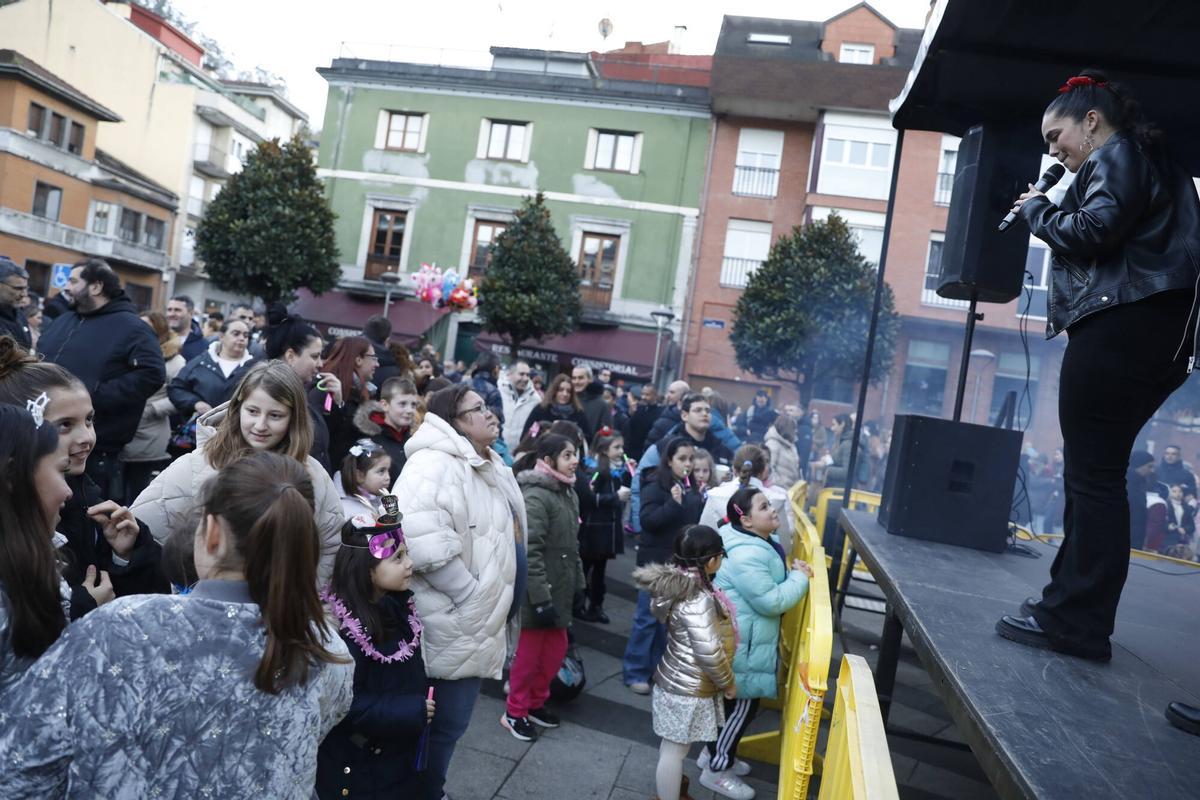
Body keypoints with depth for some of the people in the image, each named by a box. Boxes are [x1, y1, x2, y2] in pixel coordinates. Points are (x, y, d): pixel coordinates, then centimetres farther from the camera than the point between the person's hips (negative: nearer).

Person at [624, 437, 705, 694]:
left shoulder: (691, 487, 9)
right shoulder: (656, 485, -11)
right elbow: (647, 520, -20)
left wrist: (704, 504, 4)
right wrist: (674, 503, -29)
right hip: (656, 561, -7)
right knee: (647, 617, -1)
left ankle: (657, 668, 26)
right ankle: (635, 672, 11)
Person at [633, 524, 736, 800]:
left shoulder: (680, 582, -1)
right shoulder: (697, 600, -29)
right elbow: (709, 652, -28)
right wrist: (727, 682, -13)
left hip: (678, 680, 9)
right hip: (688, 689, -9)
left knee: (672, 745, 27)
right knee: (675, 749, 7)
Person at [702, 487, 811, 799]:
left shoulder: (761, 543, 4)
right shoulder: (747, 555, -30)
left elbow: (767, 583, 18)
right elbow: (772, 601, -28)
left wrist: (791, 571, 0)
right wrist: (801, 578, -15)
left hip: (743, 638, 10)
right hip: (740, 643, -10)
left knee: (732, 701, 23)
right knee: (742, 705, 4)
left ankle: (713, 752, 40)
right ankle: (716, 770, 20)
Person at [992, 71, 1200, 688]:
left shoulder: (1117, 157, -1)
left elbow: (1094, 231, -16)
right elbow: (1127, 242, 20)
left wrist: (1039, 211, 0)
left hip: (1120, 327, -10)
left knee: (1093, 475, -10)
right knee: (1095, 471, 12)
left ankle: (1076, 622, -6)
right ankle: (1071, 598, 19)